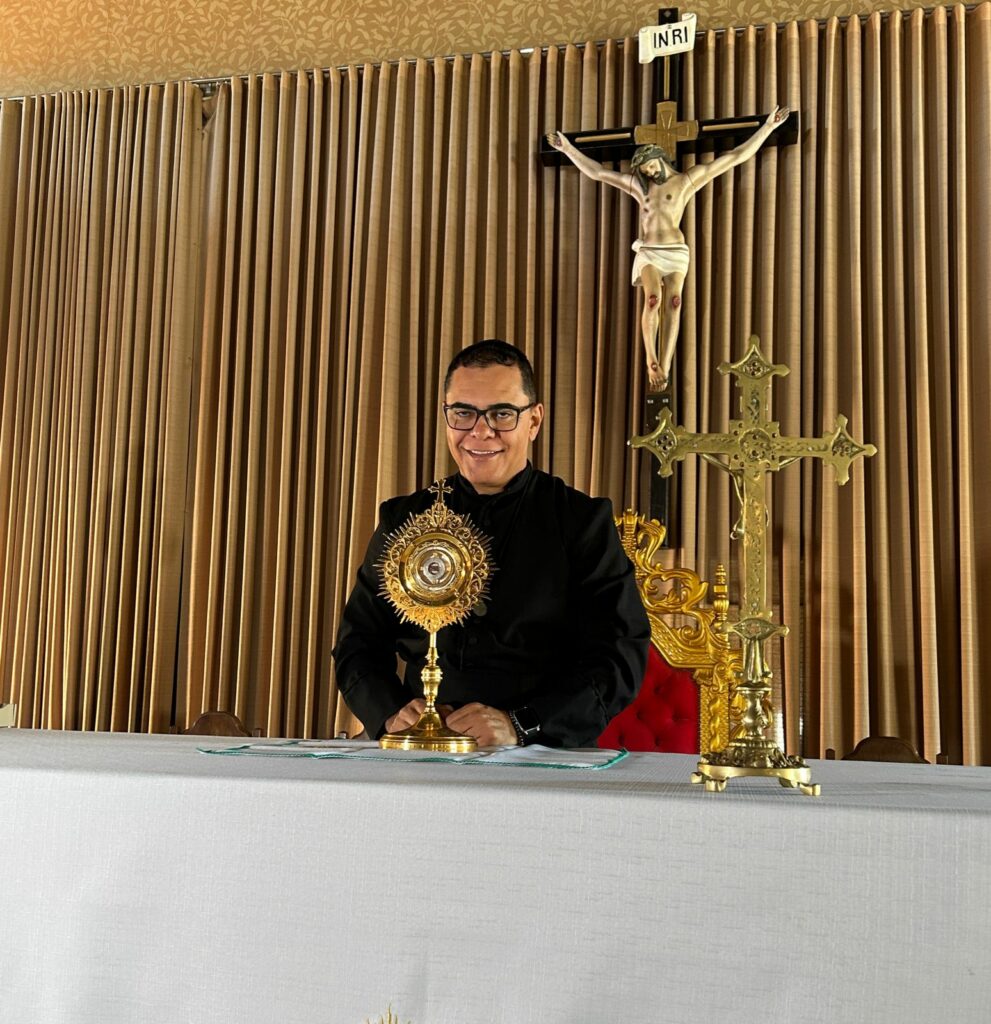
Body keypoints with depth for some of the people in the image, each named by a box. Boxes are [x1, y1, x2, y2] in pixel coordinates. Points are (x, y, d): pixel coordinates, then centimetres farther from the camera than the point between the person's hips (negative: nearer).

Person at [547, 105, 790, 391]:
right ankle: (652, 362, -23)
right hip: (647, 253, 1)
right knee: (653, 299, -23)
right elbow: (596, 171, 22)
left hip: (675, 252, -1)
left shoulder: (687, 180, 8)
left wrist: (768, 126, 3)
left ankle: (663, 368, -25)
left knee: (673, 303, -18)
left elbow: (735, 156, 6)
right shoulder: (639, 185, 17)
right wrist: (567, 148, 21)